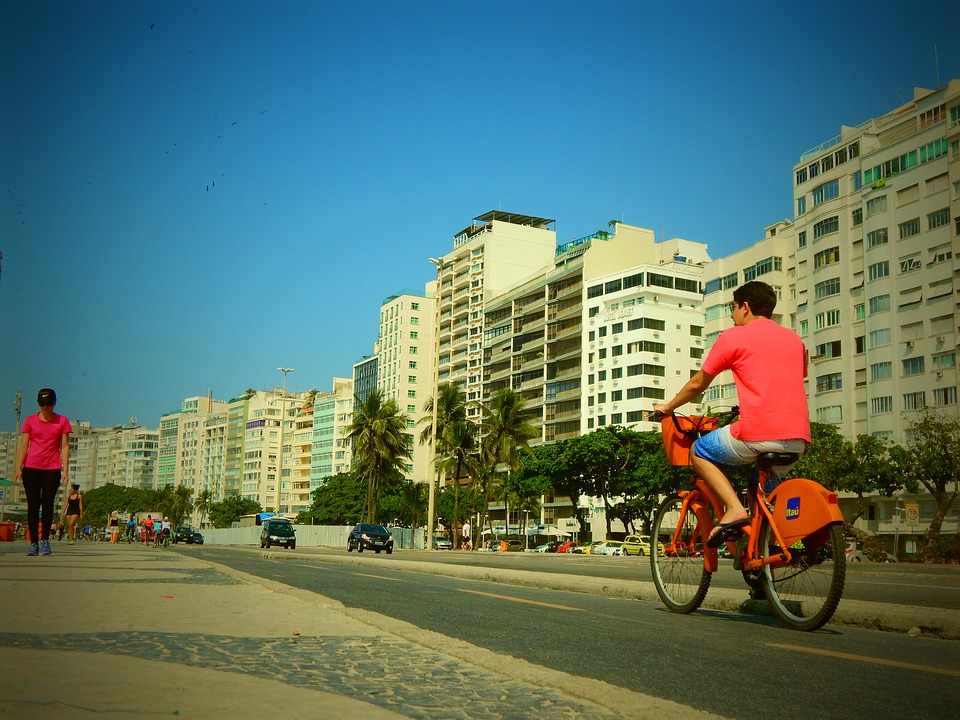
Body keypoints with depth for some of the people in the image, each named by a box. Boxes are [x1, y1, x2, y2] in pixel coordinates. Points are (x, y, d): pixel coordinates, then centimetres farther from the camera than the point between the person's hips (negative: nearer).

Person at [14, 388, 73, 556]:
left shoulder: (62, 421, 4)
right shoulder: (30, 421, 6)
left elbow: (65, 446, 2)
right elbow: (23, 446, 5)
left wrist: (65, 470, -5)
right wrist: (18, 467, -3)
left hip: (52, 468, -1)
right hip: (31, 468, 1)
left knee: (48, 504, -4)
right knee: (32, 505, 1)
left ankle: (44, 540, 2)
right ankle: (34, 543, 3)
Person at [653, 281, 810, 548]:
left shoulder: (733, 337, 4)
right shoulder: (794, 339, 21)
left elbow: (697, 384, 12)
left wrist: (668, 407, 29)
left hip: (757, 434, -6)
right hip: (798, 439, 6)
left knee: (699, 451, 15)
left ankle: (734, 508, -3)